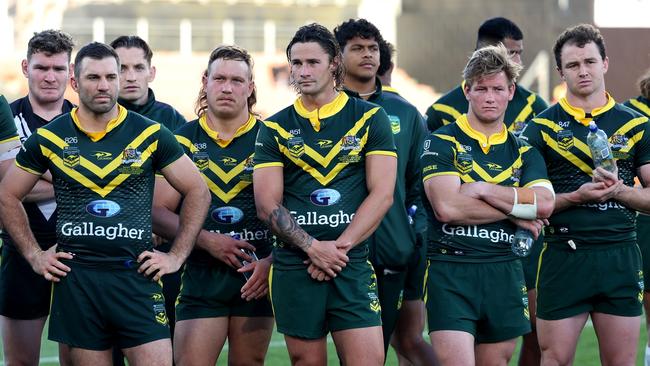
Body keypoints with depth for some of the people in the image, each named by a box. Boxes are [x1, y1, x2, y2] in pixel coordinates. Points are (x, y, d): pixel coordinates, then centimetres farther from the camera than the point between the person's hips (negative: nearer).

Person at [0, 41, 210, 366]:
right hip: (75, 278, 1)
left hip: (137, 277, -1)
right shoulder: (49, 138, 5)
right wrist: (34, 255, 6)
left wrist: (177, 256, 3)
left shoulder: (150, 134, 3)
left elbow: (197, 192, 9)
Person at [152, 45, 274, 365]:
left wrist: (271, 261, -11)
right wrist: (208, 240, -11)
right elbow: (158, 212, 1)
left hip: (256, 277, 1)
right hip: (201, 276, -1)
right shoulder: (183, 140, 5)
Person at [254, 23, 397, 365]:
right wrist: (313, 247, -12)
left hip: (352, 262, -1)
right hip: (293, 267, 1)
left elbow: (382, 194, -1)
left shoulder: (370, 118, 5)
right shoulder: (275, 128, 8)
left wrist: (340, 247, -10)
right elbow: (267, 205, 0)